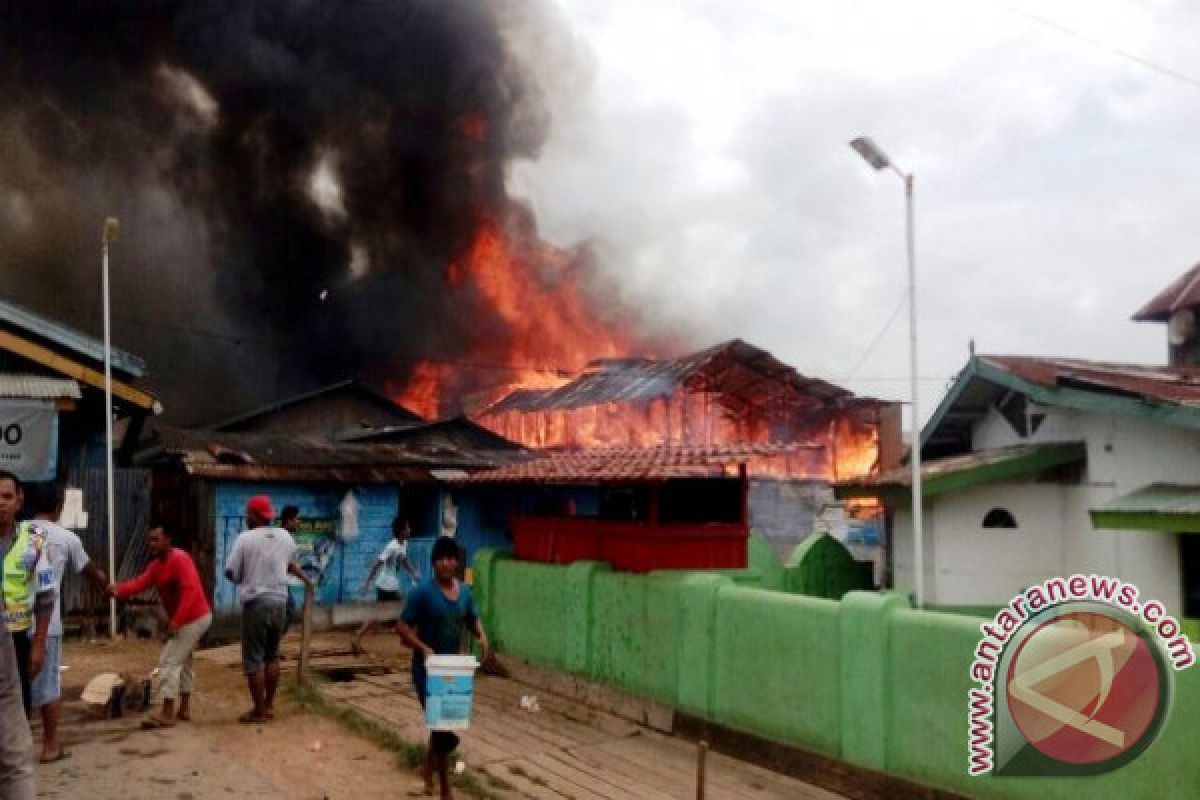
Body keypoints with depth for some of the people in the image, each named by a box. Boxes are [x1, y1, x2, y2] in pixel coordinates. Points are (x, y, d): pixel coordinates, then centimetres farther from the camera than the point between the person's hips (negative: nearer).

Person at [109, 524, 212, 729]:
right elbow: (140, 583, -5)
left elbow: (191, 591, -27)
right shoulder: (156, 565, 12)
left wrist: (176, 621, -31)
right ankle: (184, 709, 28)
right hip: (189, 619, 11)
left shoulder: (179, 559, -18)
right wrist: (119, 589, -25)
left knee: (169, 661, -10)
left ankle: (167, 715, -7)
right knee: (182, 661, 19)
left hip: (194, 618, -11)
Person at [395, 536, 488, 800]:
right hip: (427, 669, -6)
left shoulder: (465, 592, 2)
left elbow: (472, 620, 15)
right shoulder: (422, 592, -15)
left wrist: (482, 635, -7)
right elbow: (402, 627, -14)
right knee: (443, 726, -7)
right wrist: (423, 648, -28)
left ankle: (429, 766, 46)